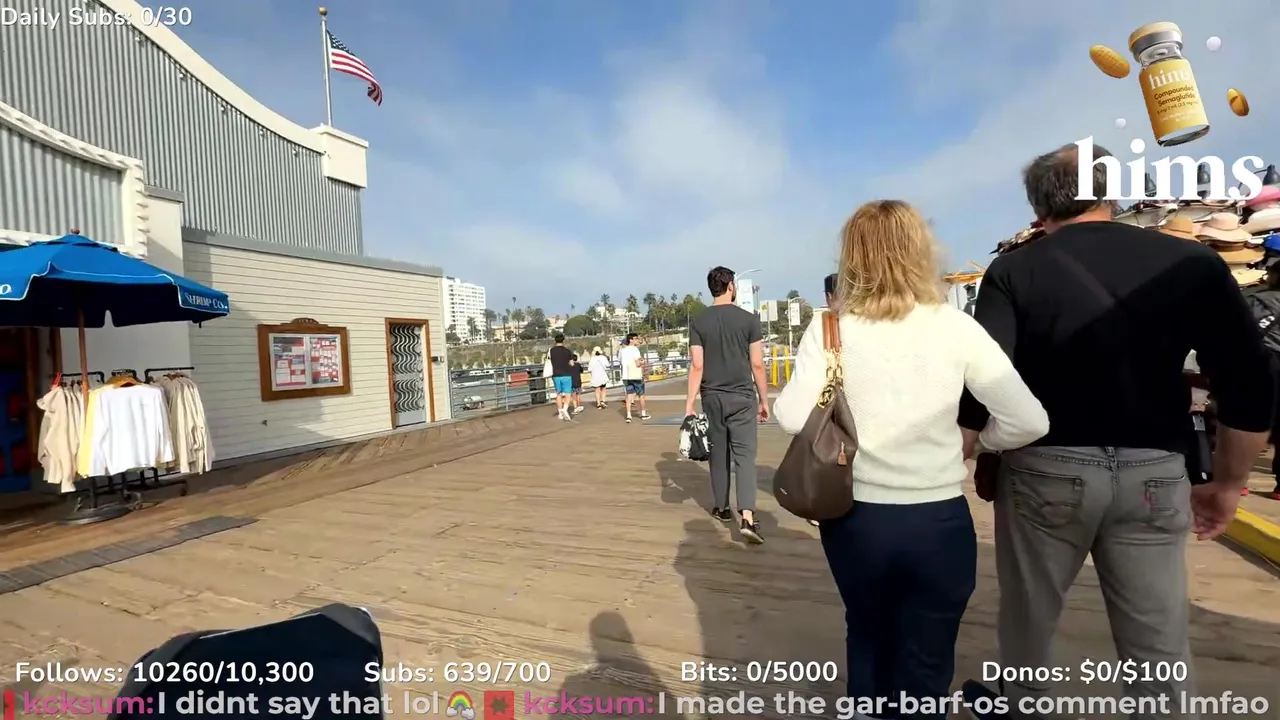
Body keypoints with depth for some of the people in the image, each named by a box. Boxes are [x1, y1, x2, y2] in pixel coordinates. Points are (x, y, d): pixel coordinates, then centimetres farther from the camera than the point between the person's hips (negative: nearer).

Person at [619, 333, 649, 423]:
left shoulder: (623, 350, 9)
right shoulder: (635, 349, -13)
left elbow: (620, 362, 21)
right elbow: (638, 363, -19)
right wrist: (642, 362, 3)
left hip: (626, 376, 6)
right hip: (636, 375, -6)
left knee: (629, 395, 6)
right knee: (641, 394, 11)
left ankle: (628, 415, -4)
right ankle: (643, 414, 22)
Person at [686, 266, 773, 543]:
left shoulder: (698, 322, -1)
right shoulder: (749, 319, -4)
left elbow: (697, 366, -6)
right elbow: (757, 364, -3)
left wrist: (689, 405, -3)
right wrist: (764, 400, 6)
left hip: (712, 397, 2)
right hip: (742, 396, -2)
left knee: (718, 454, 14)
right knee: (745, 455, 0)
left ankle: (722, 507, 27)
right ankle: (748, 517, -11)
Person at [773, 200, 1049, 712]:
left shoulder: (830, 327, -9)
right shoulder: (955, 326, -8)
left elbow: (793, 418, -15)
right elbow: (1029, 421, -7)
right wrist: (975, 441, 10)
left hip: (854, 517, 1)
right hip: (939, 520, 0)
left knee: (868, 642, 27)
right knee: (925, 668, 19)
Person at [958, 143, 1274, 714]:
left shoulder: (1015, 271, -5)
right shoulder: (1191, 262, 2)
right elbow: (1248, 387, 2)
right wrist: (1227, 483, 14)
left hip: (1045, 468, -1)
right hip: (1155, 474, 2)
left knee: (1028, 619, 20)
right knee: (1161, 650, 15)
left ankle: (1020, 705, 41)